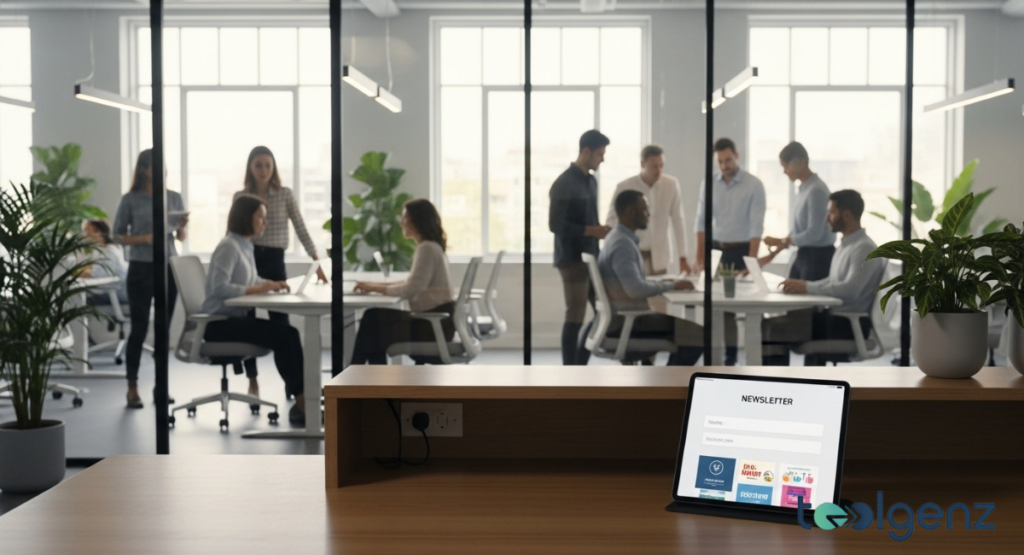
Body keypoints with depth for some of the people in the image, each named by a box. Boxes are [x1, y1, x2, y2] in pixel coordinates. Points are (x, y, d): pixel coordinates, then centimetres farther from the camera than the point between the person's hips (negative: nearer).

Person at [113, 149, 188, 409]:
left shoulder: (174, 198, 7)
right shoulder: (131, 199, -3)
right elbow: (117, 235, -1)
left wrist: (182, 226, -9)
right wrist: (144, 238, -17)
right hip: (141, 268, -3)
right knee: (139, 328, -2)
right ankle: (132, 388, 5)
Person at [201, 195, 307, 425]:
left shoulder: (246, 246, 14)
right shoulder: (229, 246, -14)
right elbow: (219, 288, -24)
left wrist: (270, 284, 4)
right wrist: (256, 289, -27)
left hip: (238, 317, 8)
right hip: (219, 322, -8)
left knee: (289, 334, -13)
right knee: (283, 335, -22)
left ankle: (302, 400, -15)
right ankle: (301, 401, -14)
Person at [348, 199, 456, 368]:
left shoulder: (427, 248, -16)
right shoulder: (431, 246, 14)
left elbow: (411, 289, -21)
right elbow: (414, 283, 19)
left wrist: (375, 288, -10)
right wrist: (378, 284, 8)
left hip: (435, 324, -9)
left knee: (371, 324, -2)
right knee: (373, 317, 9)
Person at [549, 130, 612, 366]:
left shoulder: (591, 181, 13)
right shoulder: (564, 184, -11)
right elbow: (555, 224, -17)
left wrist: (602, 231, 4)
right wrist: (592, 231, -19)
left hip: (591, 256, 8)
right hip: (572, 258, -8)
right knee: (575, 316, -5)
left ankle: (579, 366, 19)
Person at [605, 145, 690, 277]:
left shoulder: (671, 184, -3)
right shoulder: (624, 187, -7)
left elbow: (678, 221, 2)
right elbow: (611, 224, 0)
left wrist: (682, 257, 2)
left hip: (660, 258, 1)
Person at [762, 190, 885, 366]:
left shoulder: (864, 249, -16)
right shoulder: (846, 245, 15)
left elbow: (850, 290, -28)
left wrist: (806, 288, -24)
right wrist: (801, 285, 4)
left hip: (849, 324, -9)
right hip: (833, 316, 9)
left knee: (773, 328, -16)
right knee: (774, 326, 3)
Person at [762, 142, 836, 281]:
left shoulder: (816, 190, -18)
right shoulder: (803, 188, 9)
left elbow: (814, 233, -19)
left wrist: (780, 241, -9)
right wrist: (772, 254, 13)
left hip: (818, 256, -9)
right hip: (803, 255, 9)